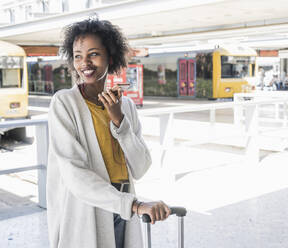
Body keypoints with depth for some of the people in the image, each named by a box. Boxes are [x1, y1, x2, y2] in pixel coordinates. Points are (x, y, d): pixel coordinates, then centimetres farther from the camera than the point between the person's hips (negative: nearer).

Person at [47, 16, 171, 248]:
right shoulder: (64, 102, -9)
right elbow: (75, 175, -19)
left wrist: (118, 118, -13)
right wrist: (134, 205, -26)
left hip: (122, 218, 4)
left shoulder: (126, 104, 5)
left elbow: (140, 169, -2)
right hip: (83, 215, -4)